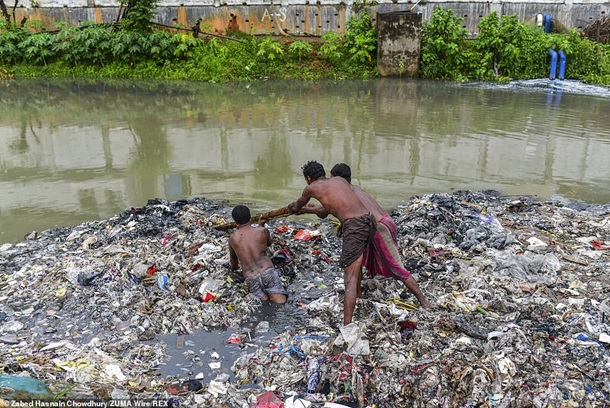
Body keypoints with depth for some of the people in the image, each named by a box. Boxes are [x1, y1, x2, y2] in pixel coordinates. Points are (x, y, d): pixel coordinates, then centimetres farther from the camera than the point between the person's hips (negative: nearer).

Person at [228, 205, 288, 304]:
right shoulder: (262, 231, 10)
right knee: (281, 304, -11)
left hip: (250, 278, 1)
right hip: (268, 272, -1)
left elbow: (233, 260, 31)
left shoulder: (233, 238, 14)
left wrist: (234, 268, 53)